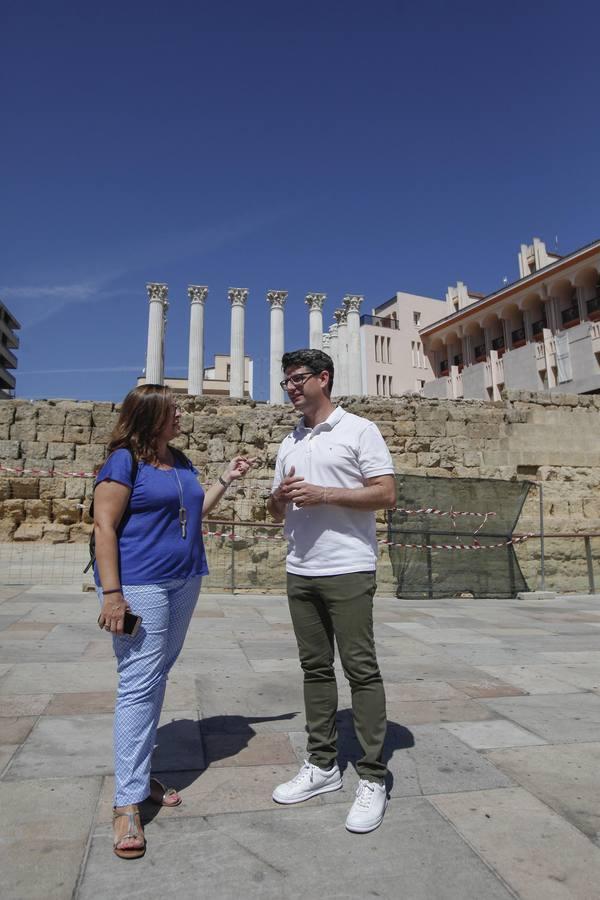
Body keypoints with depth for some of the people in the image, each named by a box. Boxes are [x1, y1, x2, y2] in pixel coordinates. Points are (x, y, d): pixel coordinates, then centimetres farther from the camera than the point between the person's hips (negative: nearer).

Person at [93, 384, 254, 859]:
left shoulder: (181, 462, 12)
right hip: (140, 585, -8)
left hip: (183, 582, 8)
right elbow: (104, 526, -15)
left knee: (157, 678, 15)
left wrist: (226, 480, 12)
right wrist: (112, 594, -21)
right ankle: (127, 802, 5)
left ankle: (140, 771, 30)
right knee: (139, 685, -6)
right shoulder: (124, 461, -11)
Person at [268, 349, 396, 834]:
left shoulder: (359, 430, -3)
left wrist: (322, 494, -17)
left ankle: (372, 778, 12)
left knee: (361, 670, 0)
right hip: (300, 571, 6)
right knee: (315, 668, 13)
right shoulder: (289, 444, 16)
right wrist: (279, 496, -5)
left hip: (348, 571, -6)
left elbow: (386, 493, -10)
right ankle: (322, 765, 25)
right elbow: (277, 509, 19)